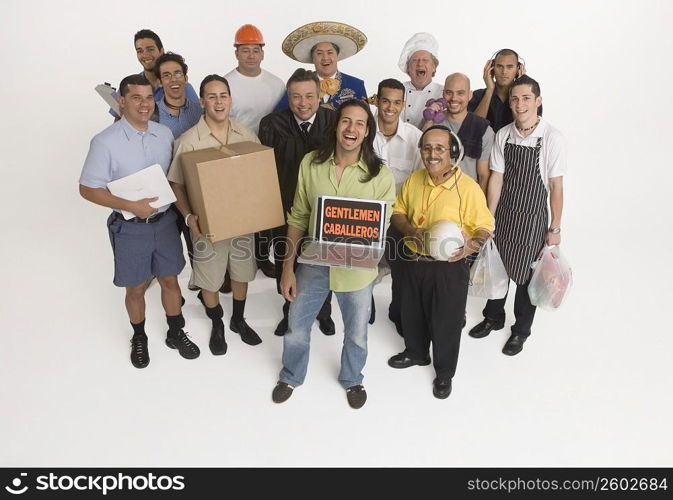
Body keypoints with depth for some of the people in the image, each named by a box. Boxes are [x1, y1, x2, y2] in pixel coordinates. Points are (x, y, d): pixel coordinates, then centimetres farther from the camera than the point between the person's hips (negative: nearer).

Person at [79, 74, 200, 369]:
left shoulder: (164, 134, -1)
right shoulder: (106, 142, -15)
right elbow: (88, 189, -12)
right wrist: (131, 206, -22)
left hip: (164, 221, 4)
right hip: (130, 227, -3)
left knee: (170, 280, 16)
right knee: (136, 288, 13)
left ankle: (176, 333, 36)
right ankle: (139, 338, 37)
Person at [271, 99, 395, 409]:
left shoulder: (381, 176, -15)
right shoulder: (310, 163, -10)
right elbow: (298, 218, -3)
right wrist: (288, 268, -3)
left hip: (356, 269, -1)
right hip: (313, 264, 2)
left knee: (356, 334, 21)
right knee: (296, 328, 19)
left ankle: (352, 380, 52)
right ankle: (291, 376, 50)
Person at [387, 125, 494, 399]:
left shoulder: (468, 188, -16)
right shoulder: (414, 180, -1)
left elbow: (484, 226, -11)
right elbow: (398, 212, 8)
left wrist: (471, 244, -32)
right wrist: (411, 231, -13)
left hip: (449, 266, -4)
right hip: (413, 261, 5)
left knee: (446, 321, 11)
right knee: (412, 313, 23)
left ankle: (444, 372, 35)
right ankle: (415, 352, 50)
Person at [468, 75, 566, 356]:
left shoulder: (552, 138, -15)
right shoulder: (503, 135, -4)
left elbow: (556, 186, -10)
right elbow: (496, 178, 0)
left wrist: (555, 228, -7)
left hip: (533, 218, -3)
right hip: (503, 214, 3)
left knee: (525, 275, 9)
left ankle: (521, 330, 33)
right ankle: (493, 318, 41)